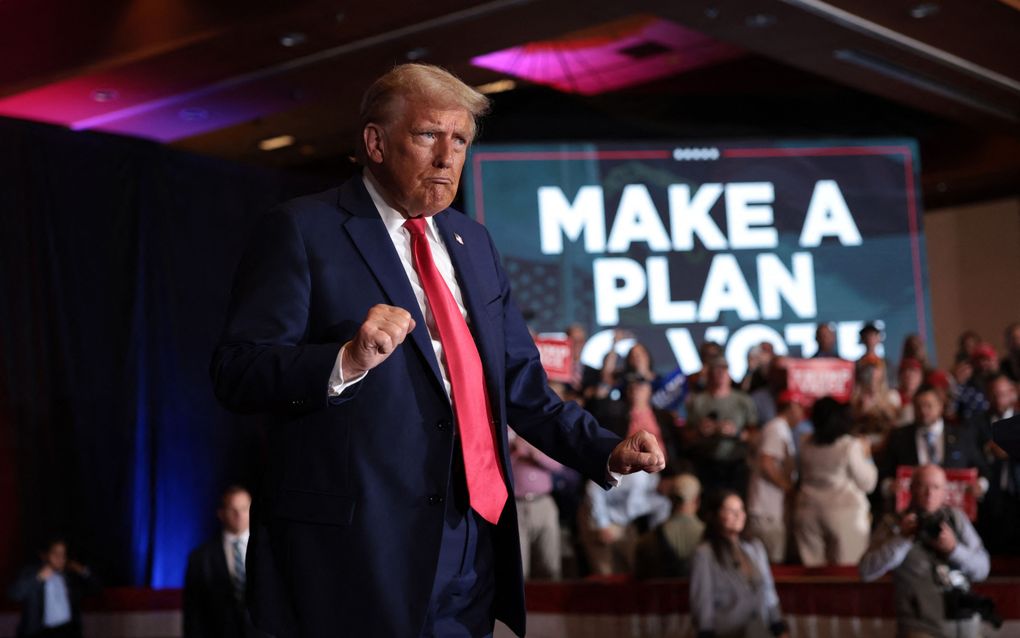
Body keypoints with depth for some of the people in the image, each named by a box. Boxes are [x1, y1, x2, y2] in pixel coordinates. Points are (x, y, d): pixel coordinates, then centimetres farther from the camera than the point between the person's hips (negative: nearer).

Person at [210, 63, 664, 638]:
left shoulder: (474, 242, 16)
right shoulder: (302, 232, -3)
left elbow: (519, 385, 18)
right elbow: (236, 373, -10)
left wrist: (607, 451, 5)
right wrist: (347, 361, -26)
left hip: (472, 550, 6)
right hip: (356, 556, -6)